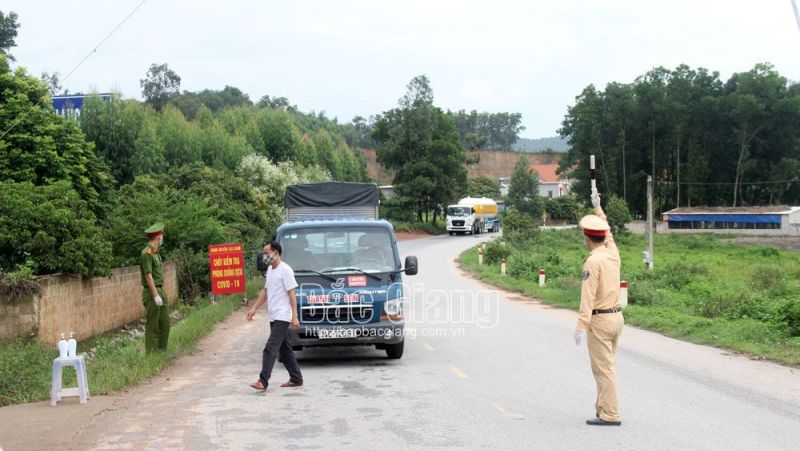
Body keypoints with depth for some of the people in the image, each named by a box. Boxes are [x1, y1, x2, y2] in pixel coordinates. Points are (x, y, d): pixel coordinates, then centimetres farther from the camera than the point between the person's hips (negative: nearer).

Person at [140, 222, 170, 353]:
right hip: (151, 292, -9)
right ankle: (151, 353, 3)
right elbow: (148, 276, -19)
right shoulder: (147, 253, -15)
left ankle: (162, 350, 22)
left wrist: (161, 293, 17)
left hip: (160, 290, 9)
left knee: (165, 323, 13)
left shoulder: (155, 253, 14)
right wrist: (156, 295, -22)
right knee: (152, 326, -3)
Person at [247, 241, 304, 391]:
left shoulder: (285, 270, -13)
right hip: (273, 317, 9)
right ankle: (296, 379, 20)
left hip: (282, 317, -9)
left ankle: (263, 381, -16)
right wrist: (254, 308, 16)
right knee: (284, 349, 12)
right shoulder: (269, 270, 14)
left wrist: (294, 317, -19)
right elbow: (265, 291, 22)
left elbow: (291, 294, -16)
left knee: (270, 348, -13)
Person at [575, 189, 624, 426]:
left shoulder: (593, 261, -17)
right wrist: (598, 207, 39)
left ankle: (609, 414, -4)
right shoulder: (613, 253, 6)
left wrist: (581, 325, -25)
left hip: (599, 319, -8)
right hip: (616, 315, 8)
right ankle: (604, 406, 23)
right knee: (605, 365, 17)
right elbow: (607, 232, 26)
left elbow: (588, 296, -23)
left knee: (603, 368, -5)